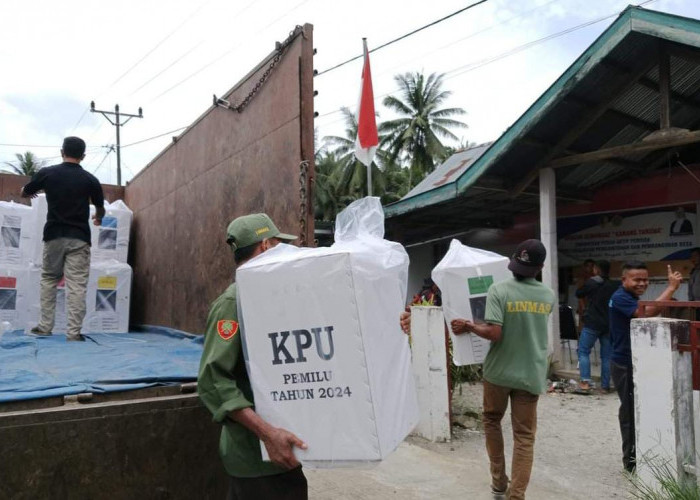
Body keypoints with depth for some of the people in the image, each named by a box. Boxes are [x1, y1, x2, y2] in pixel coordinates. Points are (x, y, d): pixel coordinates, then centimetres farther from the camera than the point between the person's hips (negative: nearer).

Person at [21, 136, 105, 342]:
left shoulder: (47, 173, 1)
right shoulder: (90, 179, 0)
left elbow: (24, 193, 19)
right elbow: (100, 210, 14)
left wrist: (31, 191, 43)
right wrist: (98, 218, 38)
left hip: (54, 236, 1)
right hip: (79, 238, -1)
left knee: (48, 280, 17)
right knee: (77, 285, -2)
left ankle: (45, 327, 17)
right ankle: (74, 332, -5)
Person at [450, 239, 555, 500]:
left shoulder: (499, 290, -13)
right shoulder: (548, 295, 1)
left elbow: (494, 333, -22)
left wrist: (468, 326, -6)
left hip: (499, 371, -2)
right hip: (532, 375, 2)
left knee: (492, 421, 21)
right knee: (524, 436, 8)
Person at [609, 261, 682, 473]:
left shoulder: (632, 298, 15)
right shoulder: (621, 298, -17)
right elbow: (647, 313, -30)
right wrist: (671, 288, -27)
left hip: (634, 363, 10)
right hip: (625, 366, -10)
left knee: (635, 412, 16)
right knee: (631, 414, -3)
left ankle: (634, 458, 26)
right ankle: (632, 461, 8)